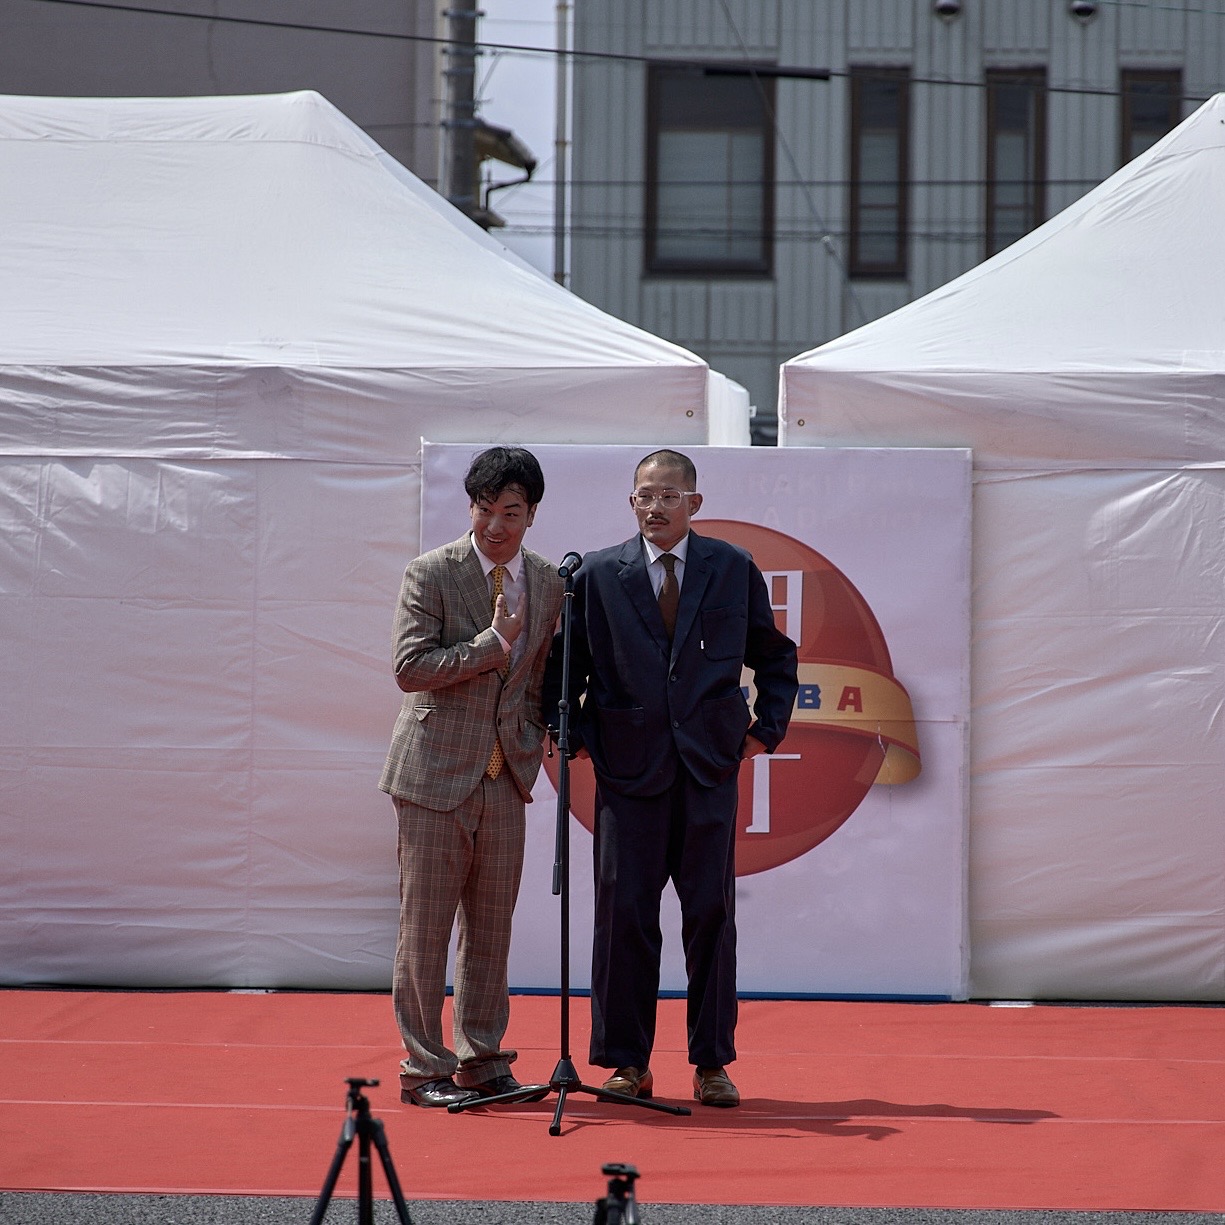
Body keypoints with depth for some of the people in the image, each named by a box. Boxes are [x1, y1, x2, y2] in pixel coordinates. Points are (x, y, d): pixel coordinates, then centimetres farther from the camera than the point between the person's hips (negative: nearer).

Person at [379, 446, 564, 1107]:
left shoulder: (547, 583, 8)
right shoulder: (431, 574, -7)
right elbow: (410, 668, -14)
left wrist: (532, 746, 8)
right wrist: (492, 643, -17)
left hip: (505, 777, 5)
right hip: (435, 773, -5)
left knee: (491, 925, 8)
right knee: (425, 925, -1)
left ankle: (481, 1060, 18)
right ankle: (423, 1068, 4)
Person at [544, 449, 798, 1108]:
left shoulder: (735, 570, 6)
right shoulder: (597, 575, 3)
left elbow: (775, 655, 18)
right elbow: (562, 663, 11)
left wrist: (768, 727, 9)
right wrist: (575, 733, 0)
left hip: (710, 766, 1)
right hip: (628, 769, 0)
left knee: (711, 914, 2)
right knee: (624, 913, 0)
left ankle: (712, 1064, 9)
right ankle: (626, 1061, 8)